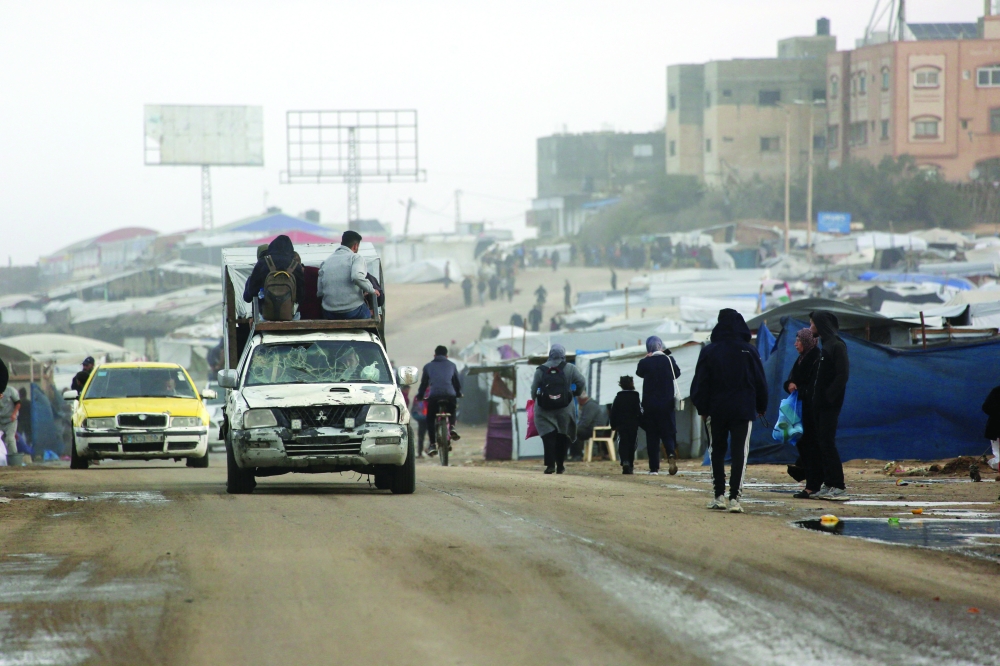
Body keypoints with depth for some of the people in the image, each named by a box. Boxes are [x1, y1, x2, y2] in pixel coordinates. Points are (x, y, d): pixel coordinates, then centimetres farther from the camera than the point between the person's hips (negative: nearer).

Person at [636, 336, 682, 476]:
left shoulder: (645, 363, -8)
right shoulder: (669, 360, -4)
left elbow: (639, 372, 12)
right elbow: (677, 374, 14)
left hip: (650, 405, -1)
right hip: (667, 404, 1)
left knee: (652, 435, 6)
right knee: (668, 433, 5)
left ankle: (654, 467, 3)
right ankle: (671, 454, -25)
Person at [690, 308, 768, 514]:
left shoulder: (709, 351, -4)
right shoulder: (749, 351, -3)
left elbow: (700, 383, -2)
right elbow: (760, 382, 3)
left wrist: (701, 408, 6)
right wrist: (761, 406, 14)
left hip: (716, 410, 1)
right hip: (743, 410, -1)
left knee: (716, 451, 13)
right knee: (740, 452, -2)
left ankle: (719, 495, 11)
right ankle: (734, 497, -12)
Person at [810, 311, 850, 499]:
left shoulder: (837, 346, -12)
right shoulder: (825, 345, 16)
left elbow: (843, 375, -19)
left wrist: (829, 396, -19)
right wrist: (817, 397, 11)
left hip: (830, 404, -10)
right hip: (820, 403, 10)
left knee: (827, 442, -10)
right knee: (820, 442, 9)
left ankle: (838, 486, -8)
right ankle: (829, 484, 12)